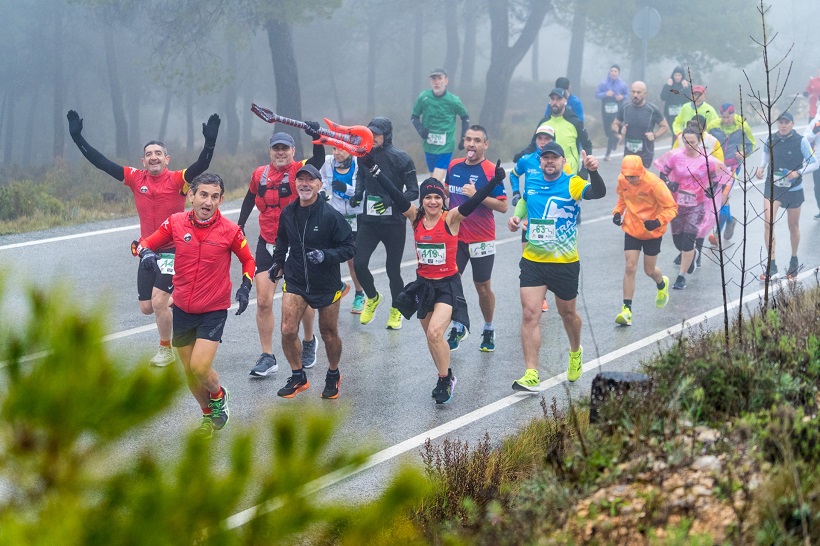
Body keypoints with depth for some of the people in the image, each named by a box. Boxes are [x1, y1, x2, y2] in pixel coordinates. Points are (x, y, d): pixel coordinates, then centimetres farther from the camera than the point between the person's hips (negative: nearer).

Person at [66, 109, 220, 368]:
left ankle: (166, 349, 7)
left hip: (173, 250, -5)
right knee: (146, 307, 8)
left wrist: (210, 141, -42)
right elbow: (101, 162, 0)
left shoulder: (178, 180, -10)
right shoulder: (136, 179, 0)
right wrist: (77, 136, -4)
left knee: (158, 301, -14)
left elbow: (202, 165, -26)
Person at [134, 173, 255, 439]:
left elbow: (248, 260, 6)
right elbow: (147, 243, 3)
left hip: (214, 311, -3)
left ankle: (219, 396, 19)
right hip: (183, 309, 3)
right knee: (189, 370, 11)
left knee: (200, 367, -15)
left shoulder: (230, 230, -10)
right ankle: (209, 415, 35)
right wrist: (146, 253, -20)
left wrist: (245, 287, -8)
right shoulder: (176, 222, -7)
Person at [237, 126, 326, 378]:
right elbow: (250, 199, 19)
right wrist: (240, 226, 21)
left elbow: (318, 160, -29)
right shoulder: (259, 174, 3)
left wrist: (317, 138, -44)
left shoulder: (299, 170, -9)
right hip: (267, 244, 3)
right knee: (263, 302, -4)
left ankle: (309, 341, 36)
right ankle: (267, 357, 2)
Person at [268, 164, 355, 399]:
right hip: (295, 281, 3)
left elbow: (349, 248, -13)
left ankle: (333, 376, 36)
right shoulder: (288, 213, -2)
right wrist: (278, 263, 12)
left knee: (329, 334, 10)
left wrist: (326, 255, -27)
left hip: (326, 284, -3)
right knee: (288, 331, -8)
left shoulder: (330, 215, -17)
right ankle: (298, 377, 13)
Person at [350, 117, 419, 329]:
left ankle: (396, 310, 28)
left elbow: (413, 192, -10)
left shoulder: (401, 159, -12)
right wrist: (358, 194, 1)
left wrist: (391, 200, -24)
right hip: (369, 220, 3)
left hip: (394, 222, -3)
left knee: (393, 268, 5)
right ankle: (372, 297, 22)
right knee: (359, 263, -8)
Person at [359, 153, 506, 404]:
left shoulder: (451, 219, -11)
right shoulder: (416, 217, -1)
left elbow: (473, 201, -24)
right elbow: (395, 194, -8)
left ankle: (444, 380, -1)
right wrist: (373, 168, -15)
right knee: (431, 336, 12)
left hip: (448, 285, -5)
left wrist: (494, 182, -39)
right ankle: (446, 377, 31)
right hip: (423, 284, 5)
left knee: (435, 332, -19)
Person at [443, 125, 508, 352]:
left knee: (483, 287, 6)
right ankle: (458, 328, 17)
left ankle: (489, 330, 26)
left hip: (482, 240, -4)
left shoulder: (491, 171, -12)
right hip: (455, 237, 4)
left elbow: (503, 206, -15)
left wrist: (477, 195, -24)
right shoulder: (454, 166, 4)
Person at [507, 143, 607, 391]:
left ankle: (575, 353, 47)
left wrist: (593, 172, -49)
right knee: (529, 314, -9)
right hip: (532, 260, 3)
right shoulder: (532, 184, 4)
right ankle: (531, 375, -10)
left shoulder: (572, 184, -10)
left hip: (565, 263, -2)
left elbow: (598, 192, -29)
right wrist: (516, 216, 5)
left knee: (567, 313, 16)